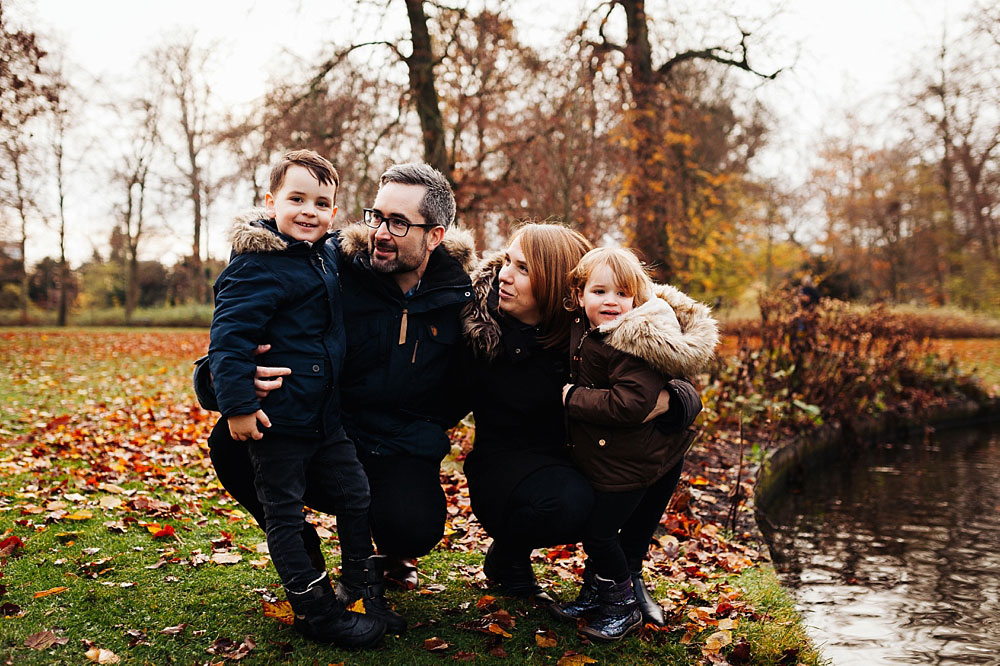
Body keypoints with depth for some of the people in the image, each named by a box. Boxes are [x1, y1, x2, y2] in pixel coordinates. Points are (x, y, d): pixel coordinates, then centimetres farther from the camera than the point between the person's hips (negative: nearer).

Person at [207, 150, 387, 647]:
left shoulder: (326, 256, 9)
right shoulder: (258, 265, -17)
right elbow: (228, 337, -22)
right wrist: (237, 405, -25)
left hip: (324, 415, 9)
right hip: (276, 419, -9)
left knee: (355, 498, 14)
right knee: (285, 514, 5)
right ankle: (315, 611, 14)